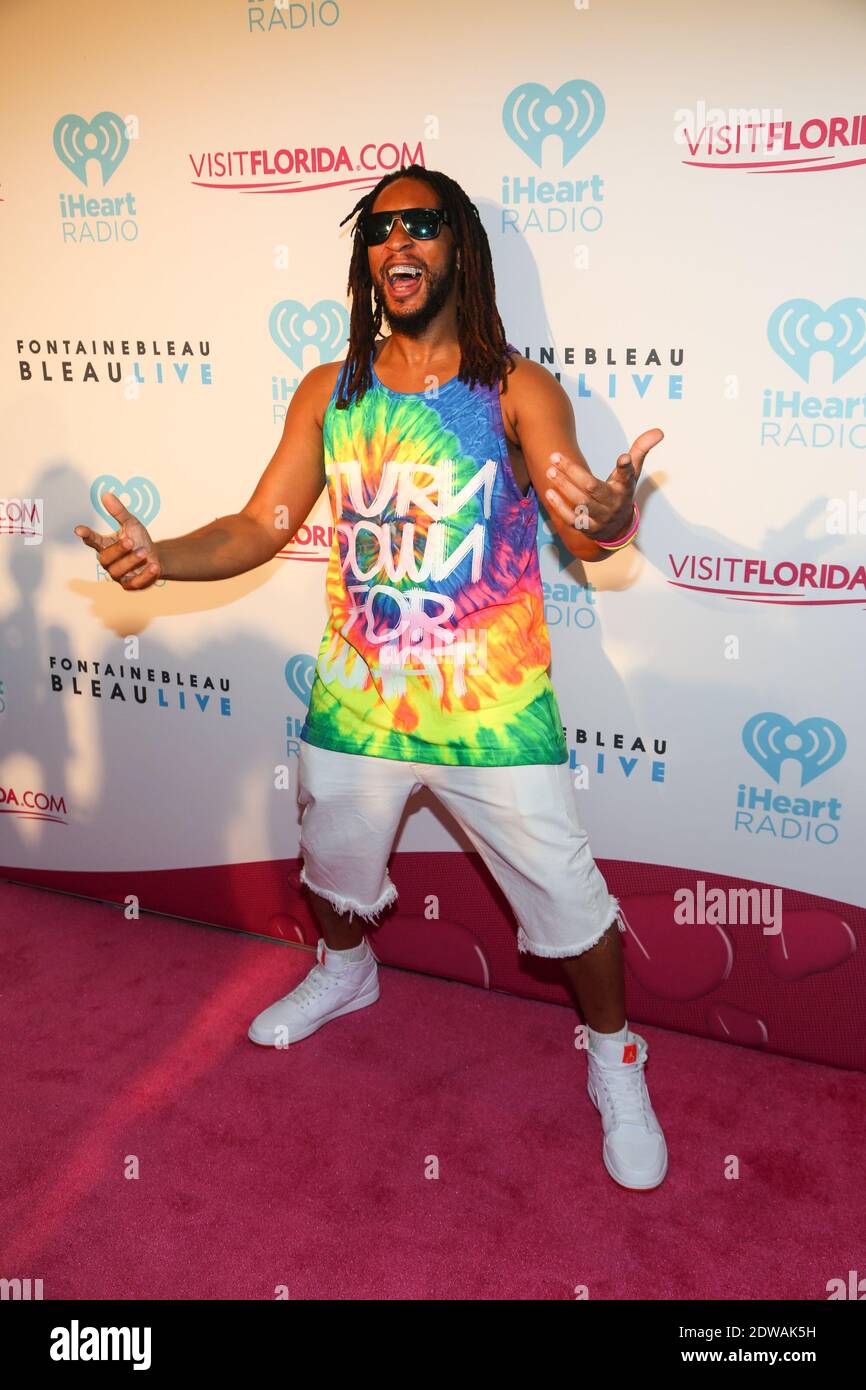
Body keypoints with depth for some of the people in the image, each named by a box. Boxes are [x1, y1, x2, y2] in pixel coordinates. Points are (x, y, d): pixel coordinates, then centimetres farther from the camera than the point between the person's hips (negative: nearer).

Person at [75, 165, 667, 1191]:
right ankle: (344, 972, 59)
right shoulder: (329, 394, 2)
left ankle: (614, 1061, 32)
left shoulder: (518, 390, -10)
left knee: (569, 901, 4)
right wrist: (161, 557, -19)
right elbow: (260, 528, 0)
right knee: (333, 864, 25)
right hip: (355, 701, 4)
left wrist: (606, 519, -50)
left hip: (494, 716, -4)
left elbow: (580, 530, -25)